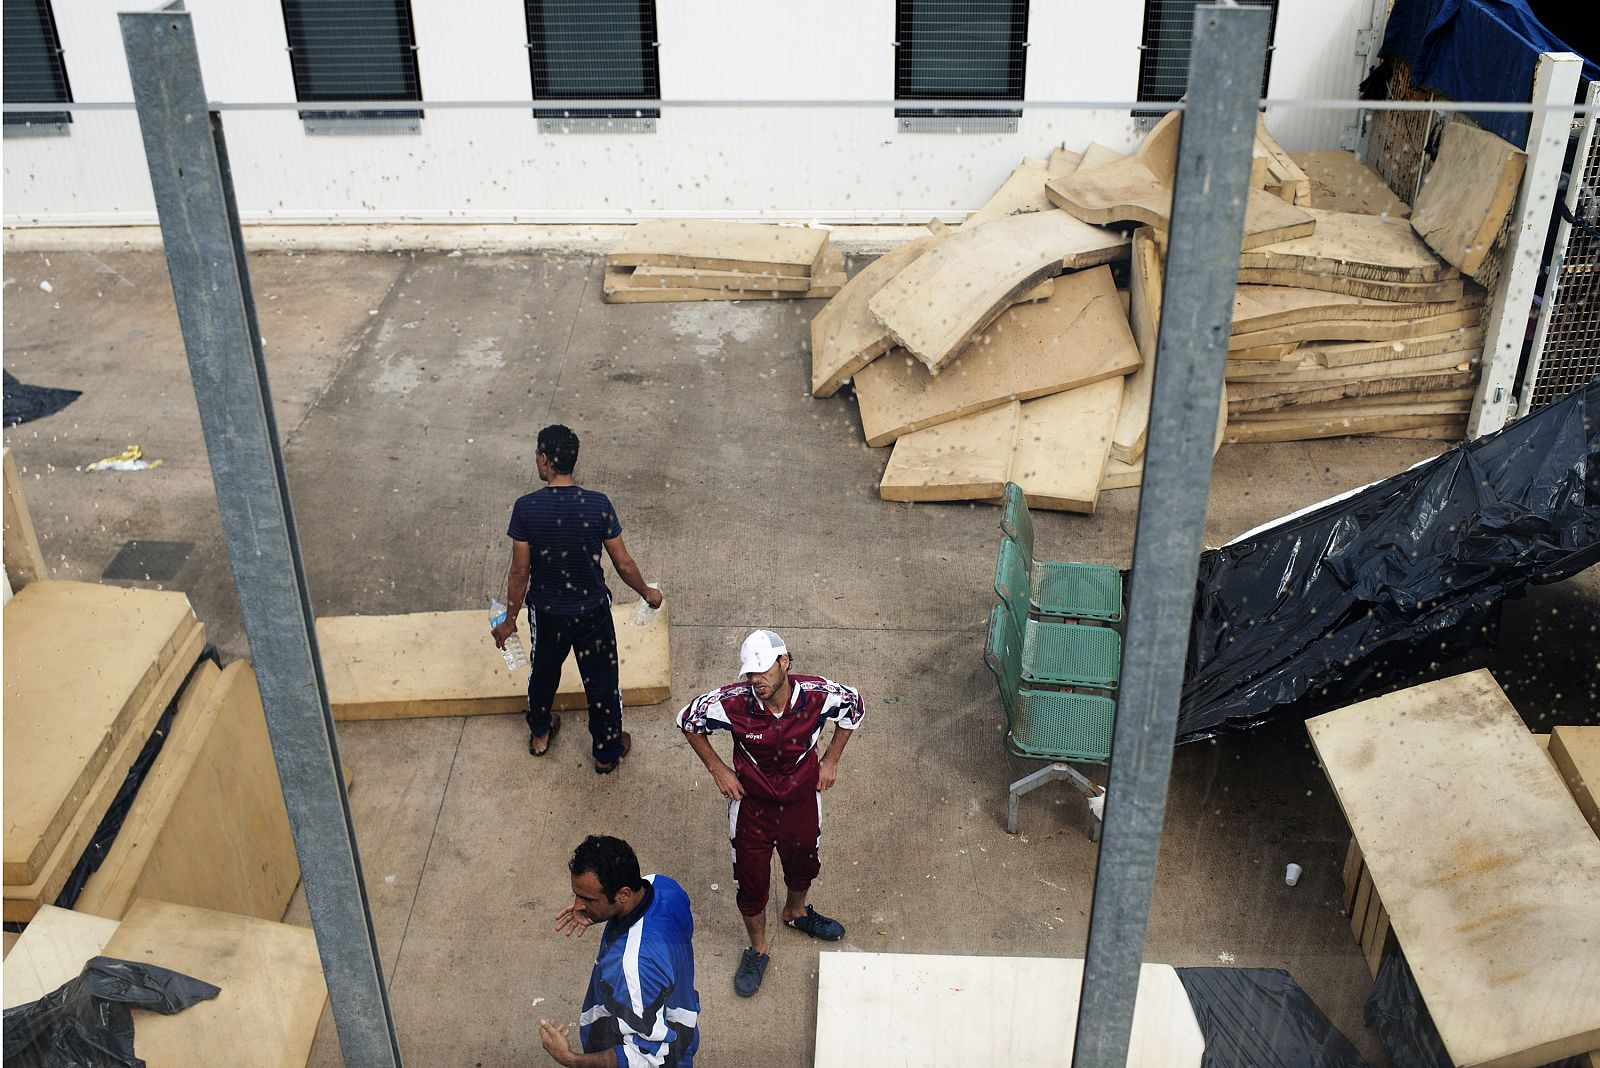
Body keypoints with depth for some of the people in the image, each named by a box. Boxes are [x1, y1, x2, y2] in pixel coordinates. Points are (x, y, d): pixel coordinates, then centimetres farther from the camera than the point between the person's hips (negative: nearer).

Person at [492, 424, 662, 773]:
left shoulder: (526, 508, -20)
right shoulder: (598, 504, -20)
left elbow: (519, 572, -12)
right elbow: (623, 564, -11)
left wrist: (510, 619, 2)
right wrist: (647, 593, 8)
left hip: (547, 612, 1)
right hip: (592, 611, -1)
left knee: (544, 670, 28)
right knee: (601, 679, 19)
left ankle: (539, 734, 51)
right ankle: (607, 751, 36)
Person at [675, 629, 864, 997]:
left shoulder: (818, 695, -28)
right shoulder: (733, 703, -30)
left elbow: (854, 707, -4)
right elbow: (689, 719, -10)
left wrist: (831, 760, -4)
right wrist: (717, 768, -10)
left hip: (801, 800, 2)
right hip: (751, 804, -2)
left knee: (803, 863, 28)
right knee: (751, 880, 15)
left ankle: (795, 911, 62)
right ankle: (758, 948, 43)